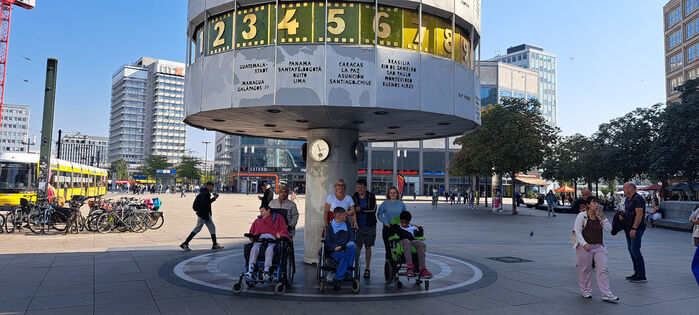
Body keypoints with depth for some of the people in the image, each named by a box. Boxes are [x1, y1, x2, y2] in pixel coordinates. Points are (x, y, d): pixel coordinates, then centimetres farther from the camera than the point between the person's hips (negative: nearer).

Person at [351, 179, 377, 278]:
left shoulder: (371, 196, -1)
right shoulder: (354, 197, 4)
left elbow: (373, 210, -12)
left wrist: (361, 209, -15)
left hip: (370, 226, 0)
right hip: (358, 226, 0)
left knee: (368, 247, 7)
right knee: (357, 247, -3)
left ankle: (367, 268, 15)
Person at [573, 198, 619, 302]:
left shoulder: (600, 218, 11)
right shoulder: (581, 216, -3)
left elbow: (609, 229, 2)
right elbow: (577, 231, -9)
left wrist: (603, 217, -8)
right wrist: (584, 244, -20)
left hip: (599, 247, 4)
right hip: (585, 247, -4)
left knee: (603, 270, -5)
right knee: (585, 270, 5)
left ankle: (606, 294, -3)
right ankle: (585, 291, 21)